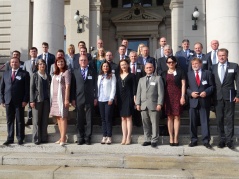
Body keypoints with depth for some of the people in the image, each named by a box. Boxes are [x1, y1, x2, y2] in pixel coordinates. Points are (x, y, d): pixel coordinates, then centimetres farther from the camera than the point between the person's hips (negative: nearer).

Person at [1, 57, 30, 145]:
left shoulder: (24, 74, 2)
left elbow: (27, 88, -3)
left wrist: (25, 100, -11)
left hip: (19, 101, -3)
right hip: (8, 101, 3)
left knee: (20, 121, 4)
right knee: (9, 121, 8)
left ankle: (20, 138, 13)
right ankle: (10, 138, 16)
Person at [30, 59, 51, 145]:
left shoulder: (48, 76, 14)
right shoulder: (34, 75, 3)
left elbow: (50, 88, 14)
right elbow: (31, 88, -2)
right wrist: (32, 100, -9)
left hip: (46, 100, 3)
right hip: (37, 100, -3)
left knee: (45, 120, 4)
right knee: (37, 120, 0)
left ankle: (44, 137, 11)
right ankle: (36, 139, 6)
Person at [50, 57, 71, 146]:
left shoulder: (66, 72, -4)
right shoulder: (55, 73, 17)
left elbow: (67, 86, -10)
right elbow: (53, 86, 16)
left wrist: (66, 99, -16)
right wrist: (51, 98, 8)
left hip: (62, 97, -7)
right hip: (55, 98, 7)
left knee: (63, 117, -7)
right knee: (58, 117, 9)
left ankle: (63, 139, -5)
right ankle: (62, 137, 15)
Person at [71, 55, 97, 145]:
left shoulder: (92, 71, 7)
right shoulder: (75, 72, 9)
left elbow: (95, 85, 5)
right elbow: (73, 86, 6)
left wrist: (95, 98, -1)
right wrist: (72, 99, 0)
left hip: (90, 99, -1)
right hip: (79, 99, 1)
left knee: (89, 119, 3)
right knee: (80, 120, 5)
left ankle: (88, 137, 10)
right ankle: (80, 138, 13)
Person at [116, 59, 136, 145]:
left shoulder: (131, 75, 3)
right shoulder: (118, 76, 14)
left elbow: (134, 87, -1)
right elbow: (117, 87, 12)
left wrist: (134, 97, -10)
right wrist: (116, 98, 5)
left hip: (128, 98, -4)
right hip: (120, 98, 4)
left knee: (128, 117, -3)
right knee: (123, 118, 5)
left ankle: (128, 137, 0)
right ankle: (124, 137, 8)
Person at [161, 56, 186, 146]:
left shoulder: (180, 72, 6)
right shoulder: (164, 73, 11)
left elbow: (183, 85, 2)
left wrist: (183, 97, -7)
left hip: (177, 96, -2)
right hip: (167, 97, 2)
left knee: (177, 117, -2)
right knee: (169, 117, 2)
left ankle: (176, 138, 2)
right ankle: (171, 138, 6)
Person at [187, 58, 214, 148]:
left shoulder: (207, 73, 7)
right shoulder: (188, 74, 9)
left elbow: (212, 86, 5)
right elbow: (186, 87, 8)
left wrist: (206, 92, -12)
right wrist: (191, 93, -10)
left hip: (204, 101, -1)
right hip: (193, 101, 1)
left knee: (205, 121, 1)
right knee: (193, 122, 5)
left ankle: (206, 141, 8)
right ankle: (193, 140, 15)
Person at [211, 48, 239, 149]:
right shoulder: (213, 68, 9)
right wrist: (211, 96, 3)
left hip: (229, 96, -2)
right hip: (217, 97, 2)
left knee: (229, 119, 2)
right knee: (219, 119, 6)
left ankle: (229, 140, 10)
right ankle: (222, 139, 16)